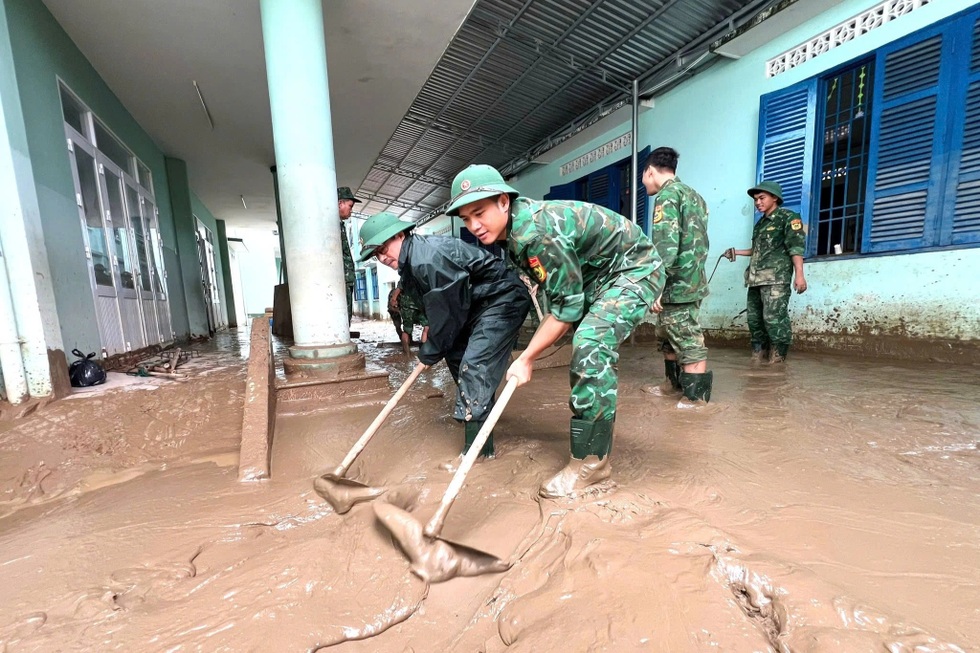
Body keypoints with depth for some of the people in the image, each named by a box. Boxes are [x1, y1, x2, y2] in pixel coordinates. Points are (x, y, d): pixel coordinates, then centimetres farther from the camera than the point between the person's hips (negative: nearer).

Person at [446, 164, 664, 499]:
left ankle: (590, 461, -12)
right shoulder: (512, 229, -4)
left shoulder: (537, 232, -33)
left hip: (634, 269, -10)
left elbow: (567, 306, -29)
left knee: (591, 346, -27)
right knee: (585, 350, 12)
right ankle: (592, 443, 30)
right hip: (597, 275, 10)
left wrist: (526, 359, -22)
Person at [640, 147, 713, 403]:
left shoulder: (667, 194, -9)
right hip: (692, 281, 10)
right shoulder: (692, 194, 20)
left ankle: (698, 398, 0)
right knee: (672, 338, 19)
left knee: (689, 343, -6)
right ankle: (674, 383, 31)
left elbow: (666, 243, -21)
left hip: (676, 284, -10)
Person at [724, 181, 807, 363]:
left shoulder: (788, 217, 1)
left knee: (774, 317, -13)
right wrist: (737, 252, 22)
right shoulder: (760, 223, 24)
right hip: (756, 278, 8)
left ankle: (777, 358, -2)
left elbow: (796, 247, -9)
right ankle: (758, 355, 17)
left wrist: (799, 274, -18)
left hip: (776, 278, -8)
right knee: (754, 317, 8)